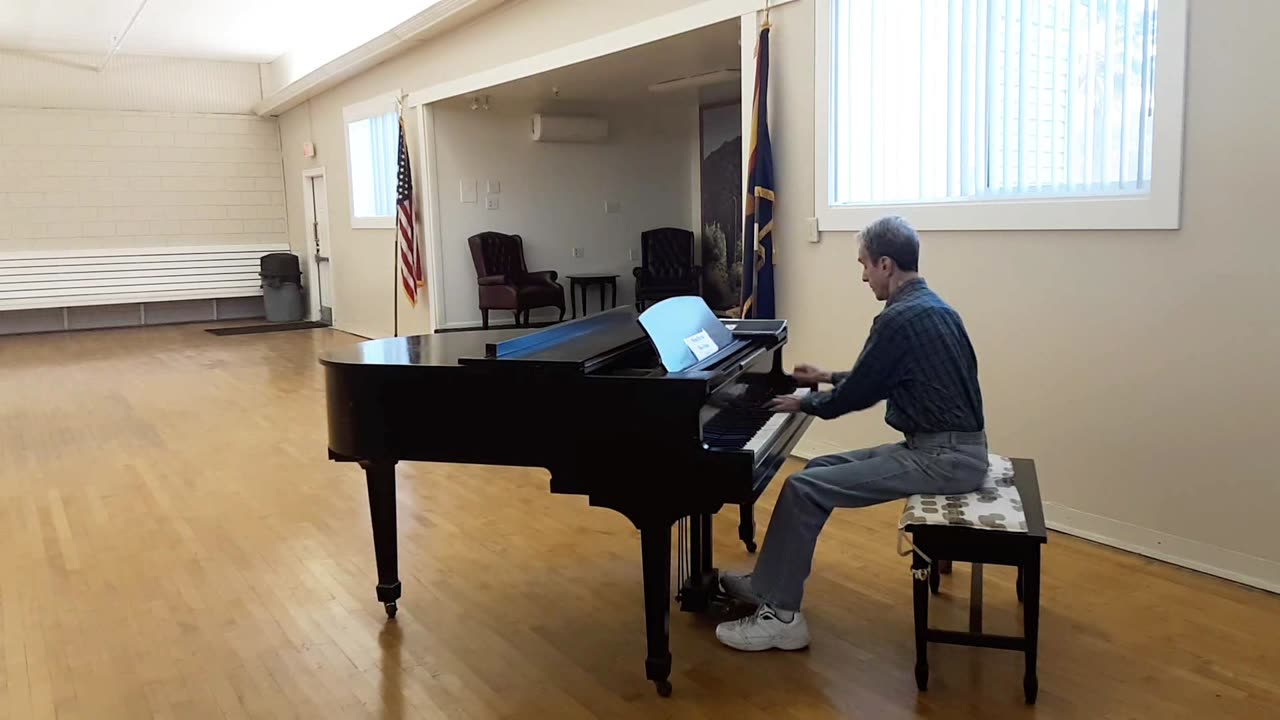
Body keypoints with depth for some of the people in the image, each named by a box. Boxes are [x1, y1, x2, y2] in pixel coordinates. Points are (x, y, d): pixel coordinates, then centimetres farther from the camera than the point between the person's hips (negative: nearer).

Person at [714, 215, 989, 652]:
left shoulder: (899, 318, -18)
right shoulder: (931, 307, 13)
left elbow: (858, 395, -12)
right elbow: (875, 381, 25)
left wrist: (804, 404, 6)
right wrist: (828, 379, 34)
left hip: (943, 457, -10)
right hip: (948, 448, 10)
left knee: (802, 489, -12)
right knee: (820, 470, 14)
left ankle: (781, 616, -3)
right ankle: (768, 583, 21)